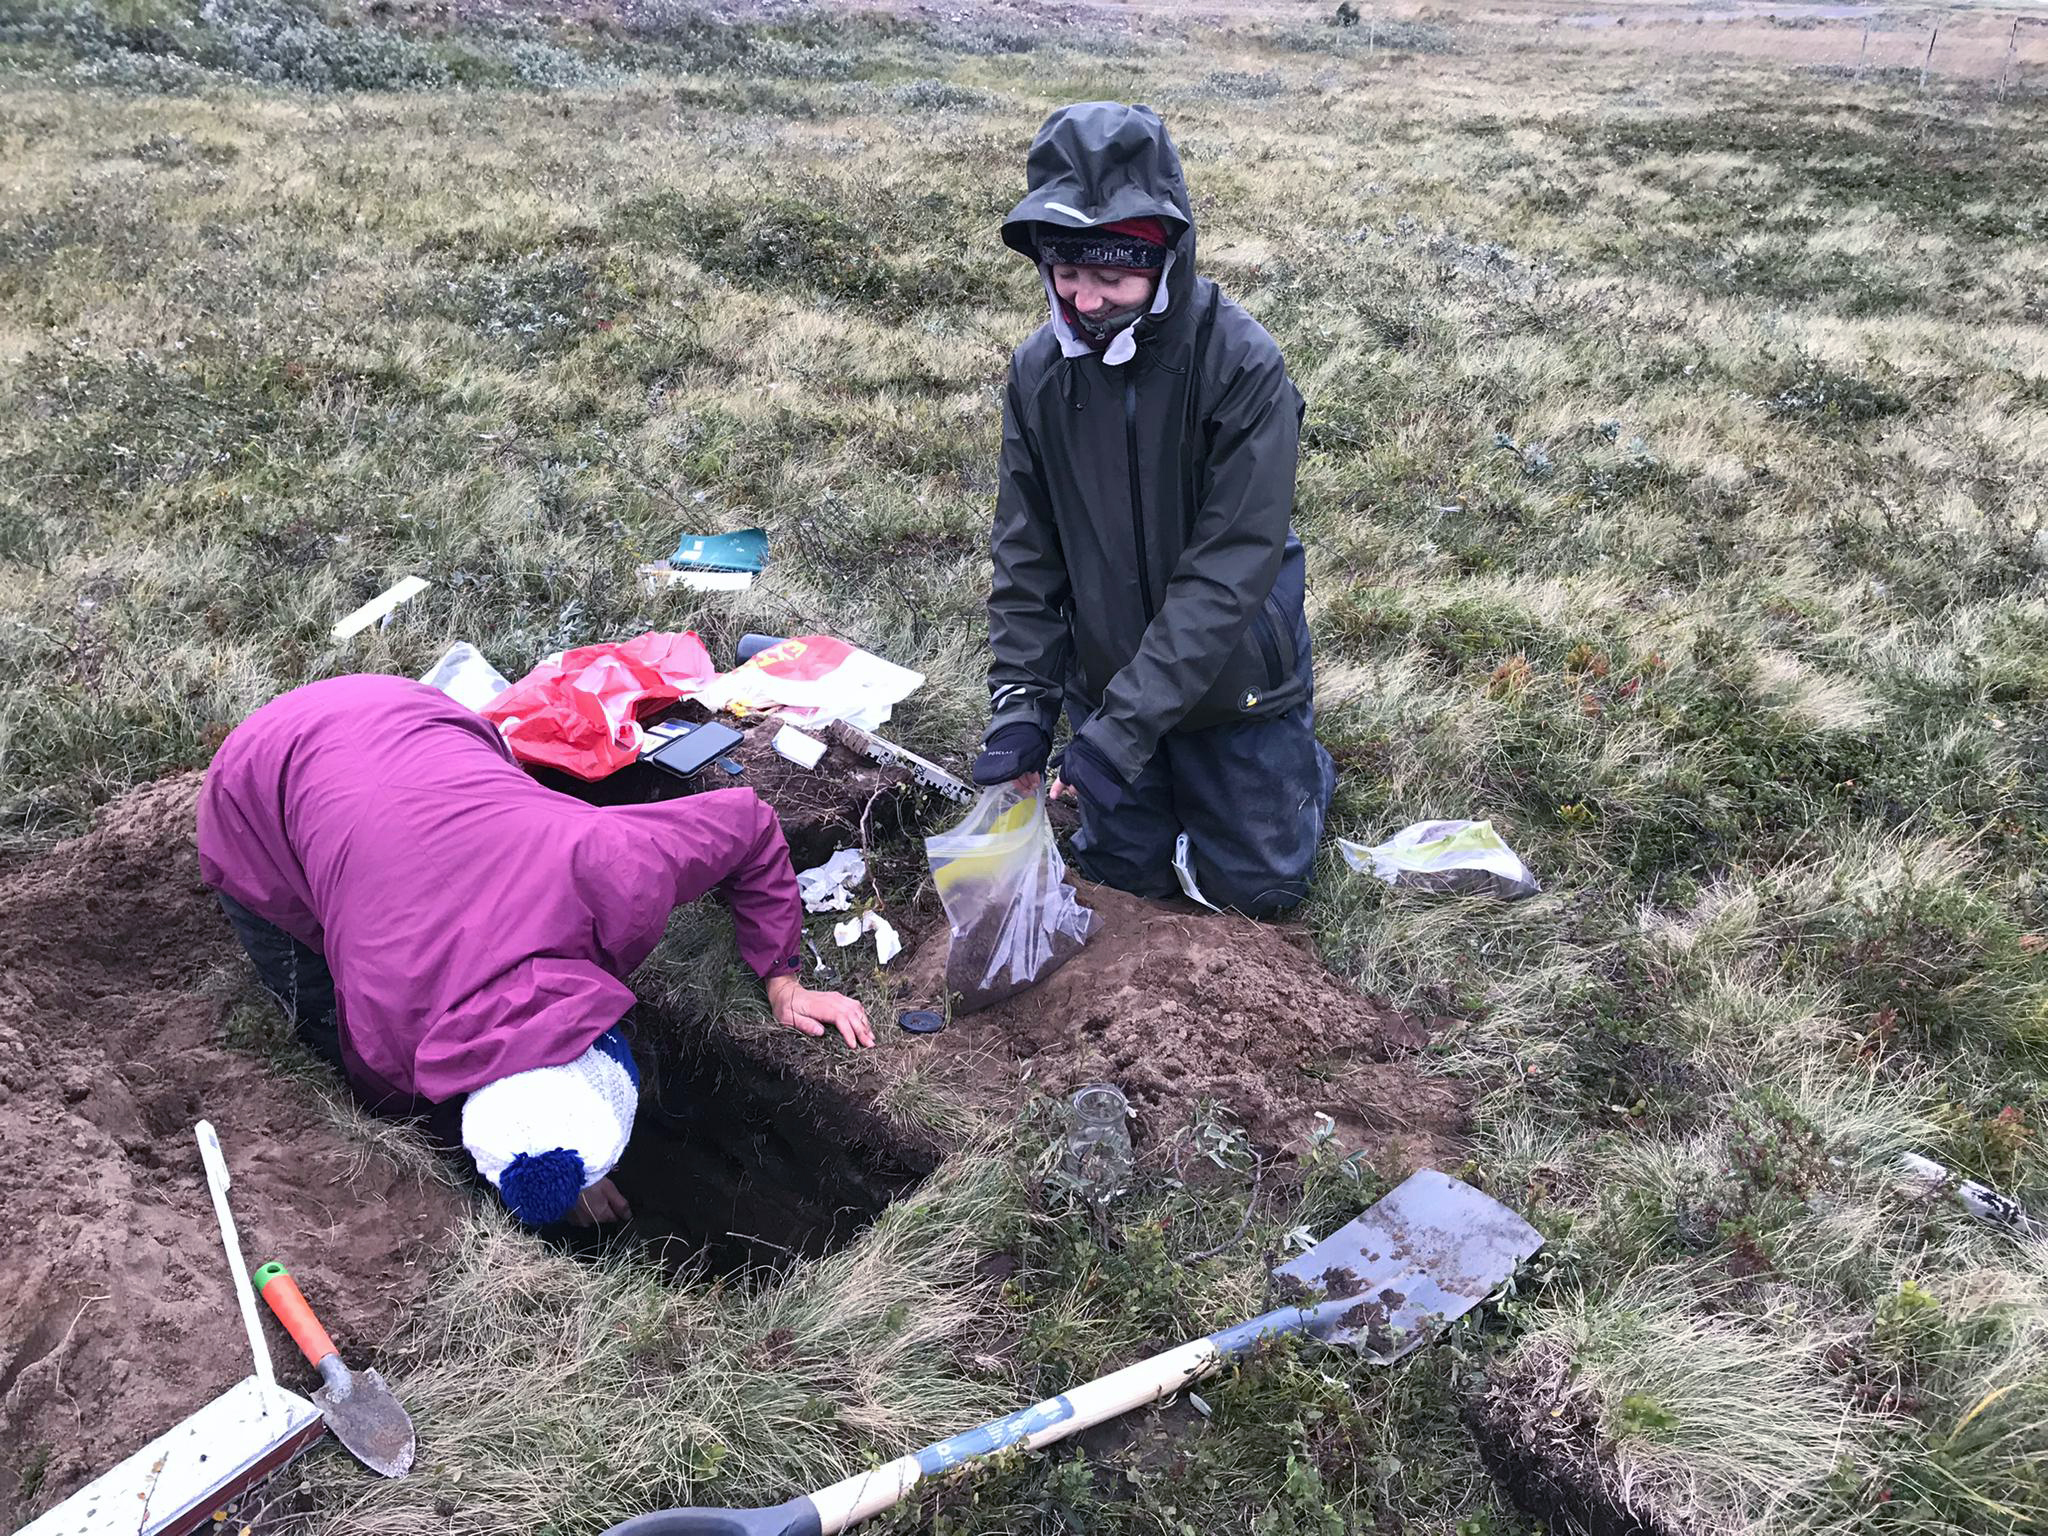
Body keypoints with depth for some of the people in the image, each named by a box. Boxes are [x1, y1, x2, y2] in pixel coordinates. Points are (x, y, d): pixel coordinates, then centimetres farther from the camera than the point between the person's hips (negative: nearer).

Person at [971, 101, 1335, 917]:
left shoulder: (1242, 365, -25)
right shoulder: (1039, 370, -11)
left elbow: (1230, 568, -27)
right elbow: (1026, 554, -6)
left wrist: (1125, 725, -31)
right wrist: (1019, 709, -15)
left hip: (1232, 683, -3)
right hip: (1107, 678, 4)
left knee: (1256, 887, 11)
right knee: (1122, 875, 16)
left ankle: (1300, 759, 39)